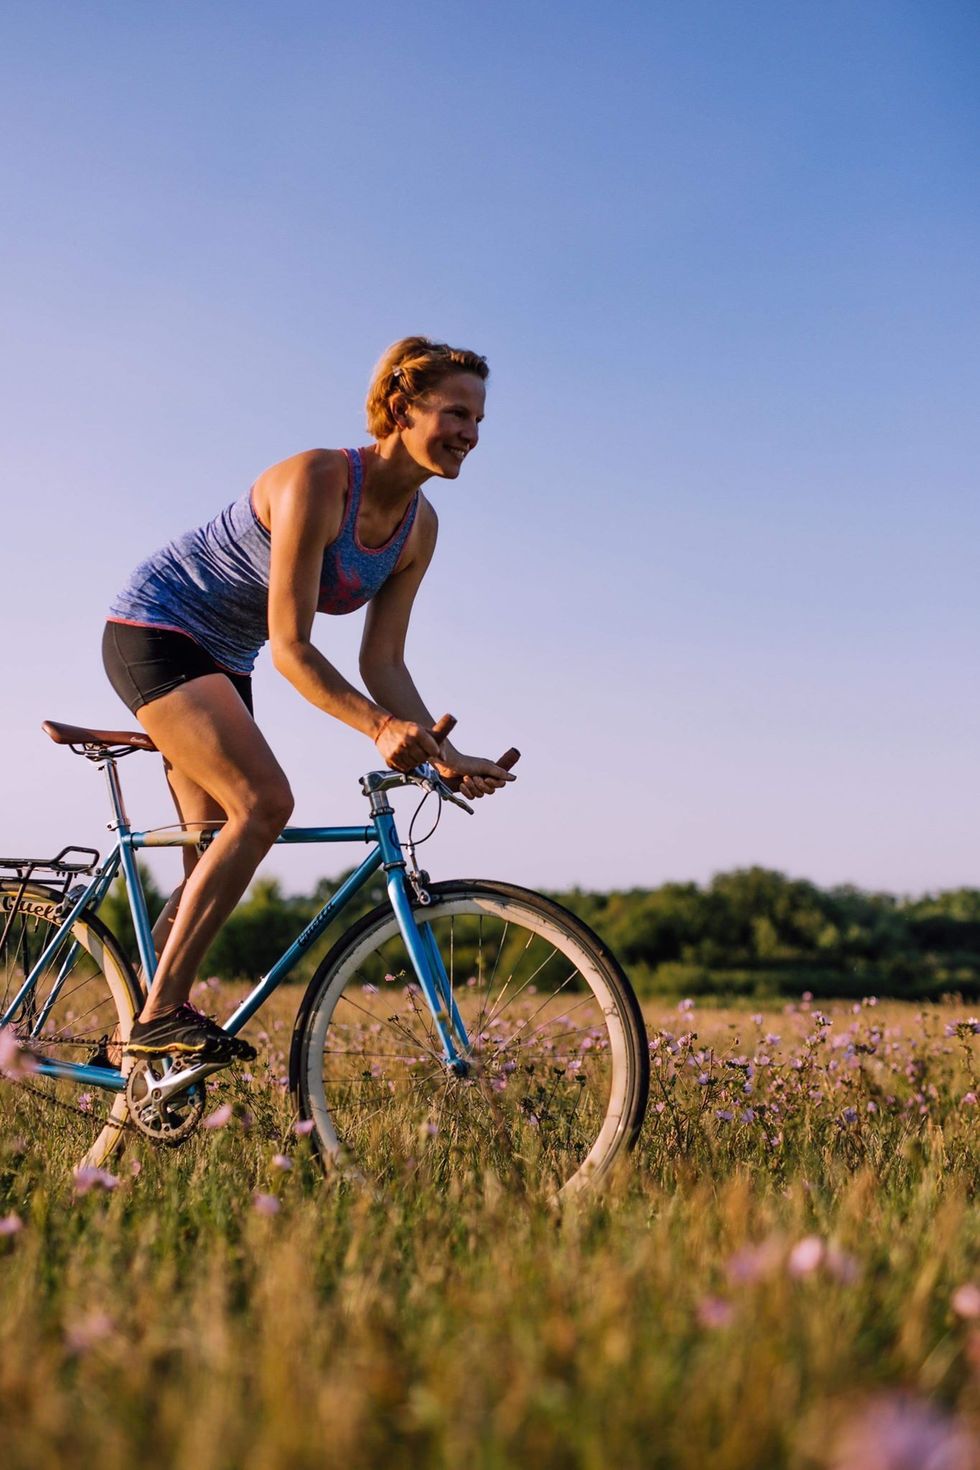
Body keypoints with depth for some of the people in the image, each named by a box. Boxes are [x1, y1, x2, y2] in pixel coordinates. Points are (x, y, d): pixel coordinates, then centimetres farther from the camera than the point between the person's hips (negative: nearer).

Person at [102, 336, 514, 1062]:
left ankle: (152, 1036, 16)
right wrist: (381, 727, -41)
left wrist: (445, 754, -17)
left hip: (221, 661, 9)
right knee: (263, 804, -25)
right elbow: (291, 647, -29)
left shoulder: (419, 526, -3)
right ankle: (162, 1013, -19)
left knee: (218, 858, 6)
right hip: (154, 631, -9)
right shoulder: (318, 479, -27)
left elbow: (383, 662, -5)